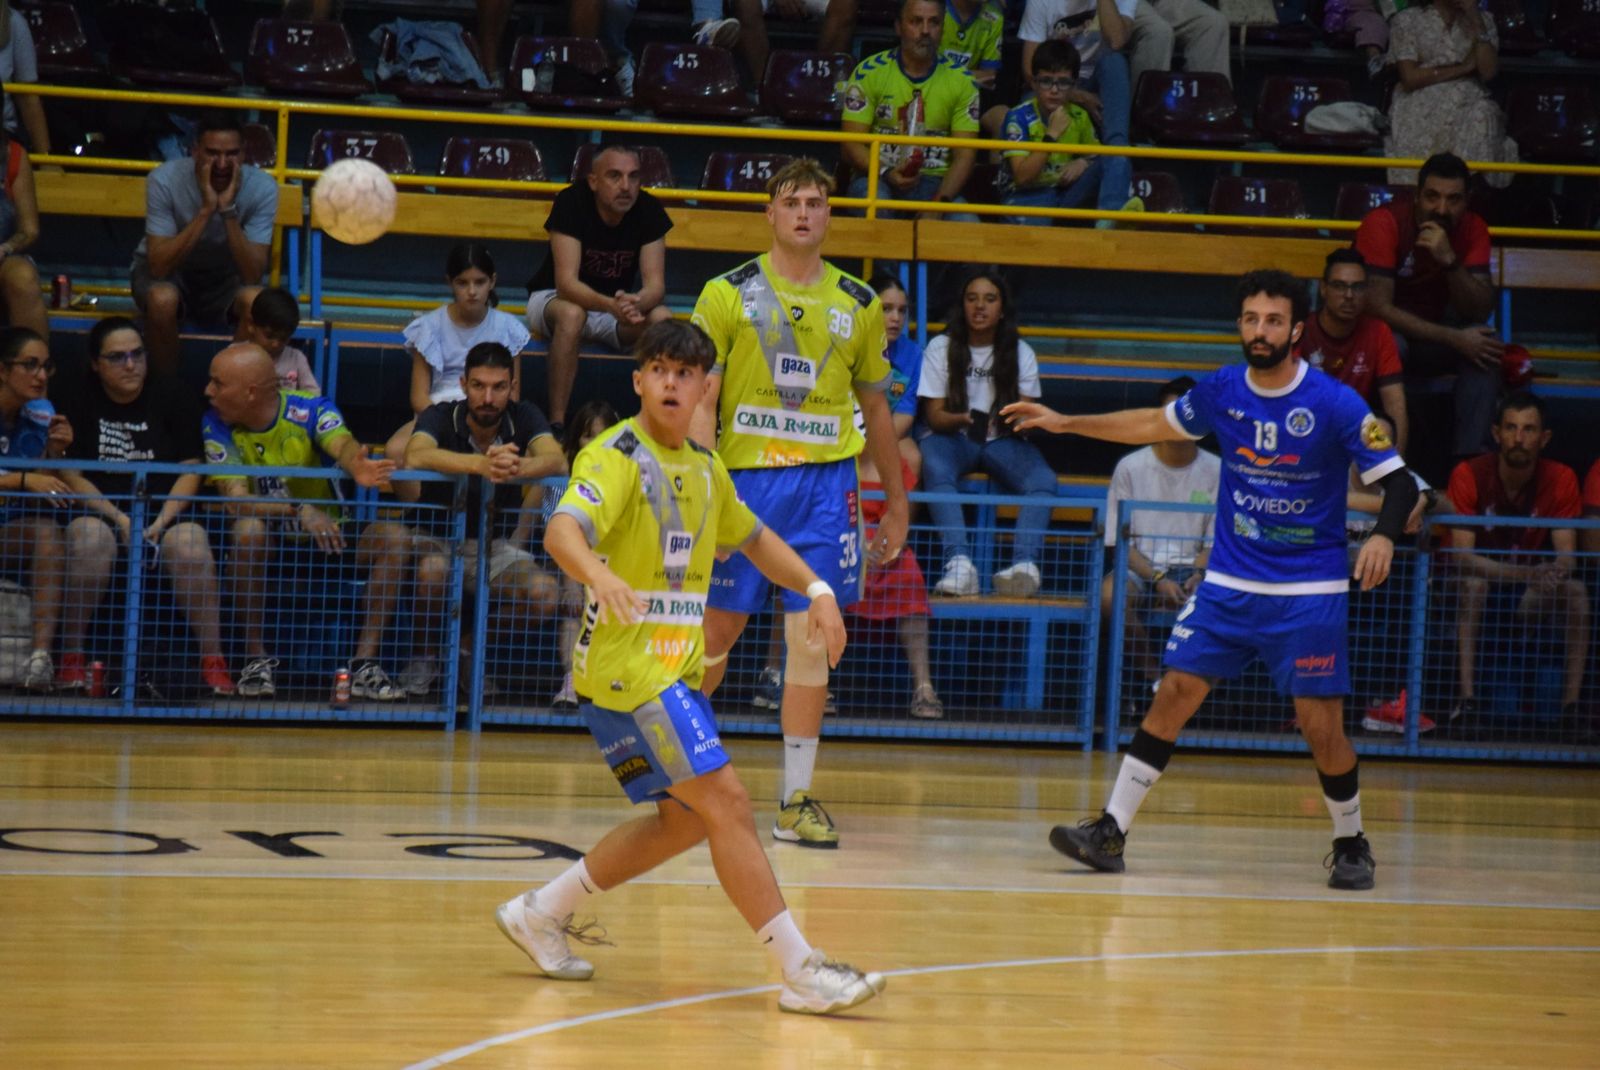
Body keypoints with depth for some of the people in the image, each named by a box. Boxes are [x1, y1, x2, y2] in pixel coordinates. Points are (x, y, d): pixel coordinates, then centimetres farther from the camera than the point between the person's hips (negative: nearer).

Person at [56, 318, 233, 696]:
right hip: (101, 512, 0)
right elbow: (70, 475, -2)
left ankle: (213, 661, -27)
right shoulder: (78, 403, 6)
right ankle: (71, 656, -28)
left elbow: (190, 471, 0)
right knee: (89, 538, -35)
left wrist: (161, 522, -16)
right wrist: (119, 519, -17)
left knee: (192, 547, -32)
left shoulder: (175, 396, 5)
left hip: (167, 513, 0)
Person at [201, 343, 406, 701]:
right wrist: (300, 511, -37)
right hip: (268, 546, -1)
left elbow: (344, 445, -34)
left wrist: (358, 467, -60)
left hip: (327, 538, 1)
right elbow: (235, 500, -20)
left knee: (394, 538, -25)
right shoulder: (218, 428, -10)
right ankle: (256, 658, -23)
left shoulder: (309, 411, -13)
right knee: (248, 530, -35)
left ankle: (365, 664, -22)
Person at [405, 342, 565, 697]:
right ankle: (426, 655, -6)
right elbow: (415, 457, -34)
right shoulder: (441, 417, -12)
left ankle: (469, 647, 2)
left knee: (544, 592, -25)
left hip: (498, 547, 2)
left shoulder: (524, 417, -5)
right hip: (442, 539, -2)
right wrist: (481, 464, -51)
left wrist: (517, 468, -49)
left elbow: (557, 461, -25)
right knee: (432, 569, -37)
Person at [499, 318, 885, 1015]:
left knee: (685, 817, 16)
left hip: (675, 669, 9)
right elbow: (562, 530, -31)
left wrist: (815, 589, 12)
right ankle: (801, 971, -15)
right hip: (627, 664, -9)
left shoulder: (704, 467, 12)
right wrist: (598, 573, -52)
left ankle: (543, 913, 26)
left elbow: (754, 538, 27)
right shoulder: (616, 457, -14)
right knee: (726, 803, -15)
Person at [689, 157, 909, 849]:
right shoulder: (729, 294, 2)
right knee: (717, 632, 4)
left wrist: (896, 504, 19)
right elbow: (700, 400, -1)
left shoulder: (858, 305, 10)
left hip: (824, 482, 2)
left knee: (812, 642, -3)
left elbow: (874, 406, 18)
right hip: (744, 478, -2)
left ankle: (796, 800, 2)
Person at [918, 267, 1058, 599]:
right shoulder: (941, 348, 2)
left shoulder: (1021, 354, 7)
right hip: (951, 436, -2)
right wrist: (963, 419, -27)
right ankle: (959, 561, -50)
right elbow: (934, 416, -4)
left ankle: (1025, 563, -46)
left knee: (1044, 481, -29)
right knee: (935, 470, -37)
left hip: (1002, 441, 2)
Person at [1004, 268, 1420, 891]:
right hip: (1228, 583, 4)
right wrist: (1065, 423, 18)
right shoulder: (1221, 392, 1)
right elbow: (1155, 424, 19)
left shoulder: (1336, 406, -12)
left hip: (1309, 593, -4)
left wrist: (1383, 537, -30)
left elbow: (1399, 483, -10)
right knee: (1173, 695, -3)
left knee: (1320, 726, -6)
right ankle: (1111, 832, 0)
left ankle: (1350, 844, 17)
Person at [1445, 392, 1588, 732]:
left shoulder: (1561, 479, -11)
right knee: (1473, 583, -36)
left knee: (1576, 590, -27)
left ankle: (1571, 704, -26)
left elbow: (1566, 554, -14)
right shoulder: (1469, 475, -19)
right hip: (1481, 571, -2)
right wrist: (1525, 573, -41)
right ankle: (1467, 699, -39)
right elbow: (1461, 555, -26)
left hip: (1532, 574, 2)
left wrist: (1546, 580, -40)